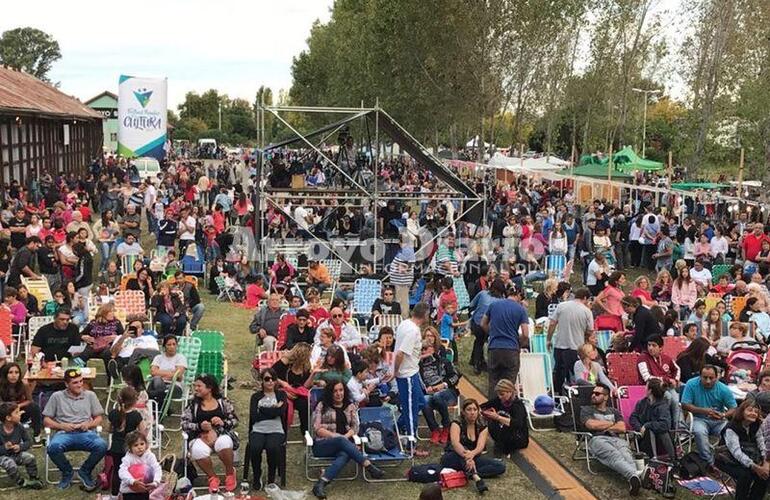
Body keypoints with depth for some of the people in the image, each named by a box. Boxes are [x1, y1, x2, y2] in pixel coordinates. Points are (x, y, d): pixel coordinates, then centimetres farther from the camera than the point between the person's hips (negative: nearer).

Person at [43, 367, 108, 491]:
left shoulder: (90, 395, 16)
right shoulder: (57, 396, 12)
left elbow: (99, 419, 17)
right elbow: (46, 420, 10)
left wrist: (89, 424, -6)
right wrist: (62, 426, -8)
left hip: (86, 433, 1)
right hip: (64, 434, -1)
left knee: (102, 446, -31)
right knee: (53, 448, -35)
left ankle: (85, 472, 0)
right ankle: (67, 473, -2)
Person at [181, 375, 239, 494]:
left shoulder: (223, 402, 10)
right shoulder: (193, 404, 12)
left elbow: (235, 421, 9)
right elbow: (184, 424, 6)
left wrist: (223, 423, -12)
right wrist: (200, 426, -11)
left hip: (221, 434, 0)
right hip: (200, 437, 1)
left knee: (224, 443, -38)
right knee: (198, 451, -36)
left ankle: (230, 473, -8)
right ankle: (212, 477, -8)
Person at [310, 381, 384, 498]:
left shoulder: (351, 407, 15)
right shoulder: (322, 405, 4)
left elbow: (355, 427, 9)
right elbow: (317, 429, -3)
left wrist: (346, 436, -13)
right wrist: (336, 436, -15)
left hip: (342, 443, 2)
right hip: (322, 445, -2)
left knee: (345, 455, -36)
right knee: (341, 441, -36)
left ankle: (321, 483, -46)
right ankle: (369, 466, -38)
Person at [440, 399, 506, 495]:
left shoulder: (482, 428, -1)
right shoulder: (456, 424, -12)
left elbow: (480, 447, -19)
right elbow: (455, 443, -31)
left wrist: (472, 454, -43)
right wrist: (467, 456, -50)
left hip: (473, 458, 4)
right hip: (452, 459, -4)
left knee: (501, 466, -17)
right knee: (462, 449, -37)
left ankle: (468, 474, -31)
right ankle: (476, 478, -54)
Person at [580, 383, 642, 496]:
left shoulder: (614, 411, 32)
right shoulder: (586, 410, 24)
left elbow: (622, 428, 15)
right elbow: (592, 425, 3)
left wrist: (603, 427, 5)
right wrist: (612, 423, 12)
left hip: (616, 439, 3)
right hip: (597, 439, -3)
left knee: (626, 455, -36)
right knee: (614, 455, -39)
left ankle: (633, 479, -67)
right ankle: (634, 476, -68)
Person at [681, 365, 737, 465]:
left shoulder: (723, 389, -8)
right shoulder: (691, 384, -12)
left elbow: (733, 409, -4)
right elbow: (684, 405, -10)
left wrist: (723, 415, -27)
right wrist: (703, 410, -22)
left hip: (719, 421, 2)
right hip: (699, 419, -1)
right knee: (699, 432, -34)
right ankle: (709, 463, -21)